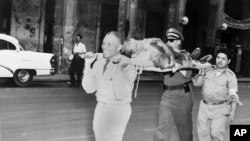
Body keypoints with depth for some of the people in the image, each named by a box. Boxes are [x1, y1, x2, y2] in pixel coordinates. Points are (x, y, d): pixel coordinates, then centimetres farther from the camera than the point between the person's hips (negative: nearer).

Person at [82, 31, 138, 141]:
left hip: (118, 110, -6)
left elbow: (120, 95, -27)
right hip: (100, 107, 6)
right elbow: (89, 89, -2)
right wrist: (88, 65, -12)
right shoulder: (98, 61, -1)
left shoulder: (128, 66, -18)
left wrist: (116, 68, -30)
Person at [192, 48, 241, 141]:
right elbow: (195, 82, 10)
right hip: (204, 107, 4)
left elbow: (234, 95, -6)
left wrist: (233, 112, -10)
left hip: (220, 109, -4)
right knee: (203, 133, 8)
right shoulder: (208, 72, 6)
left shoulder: (230, 76, -5)